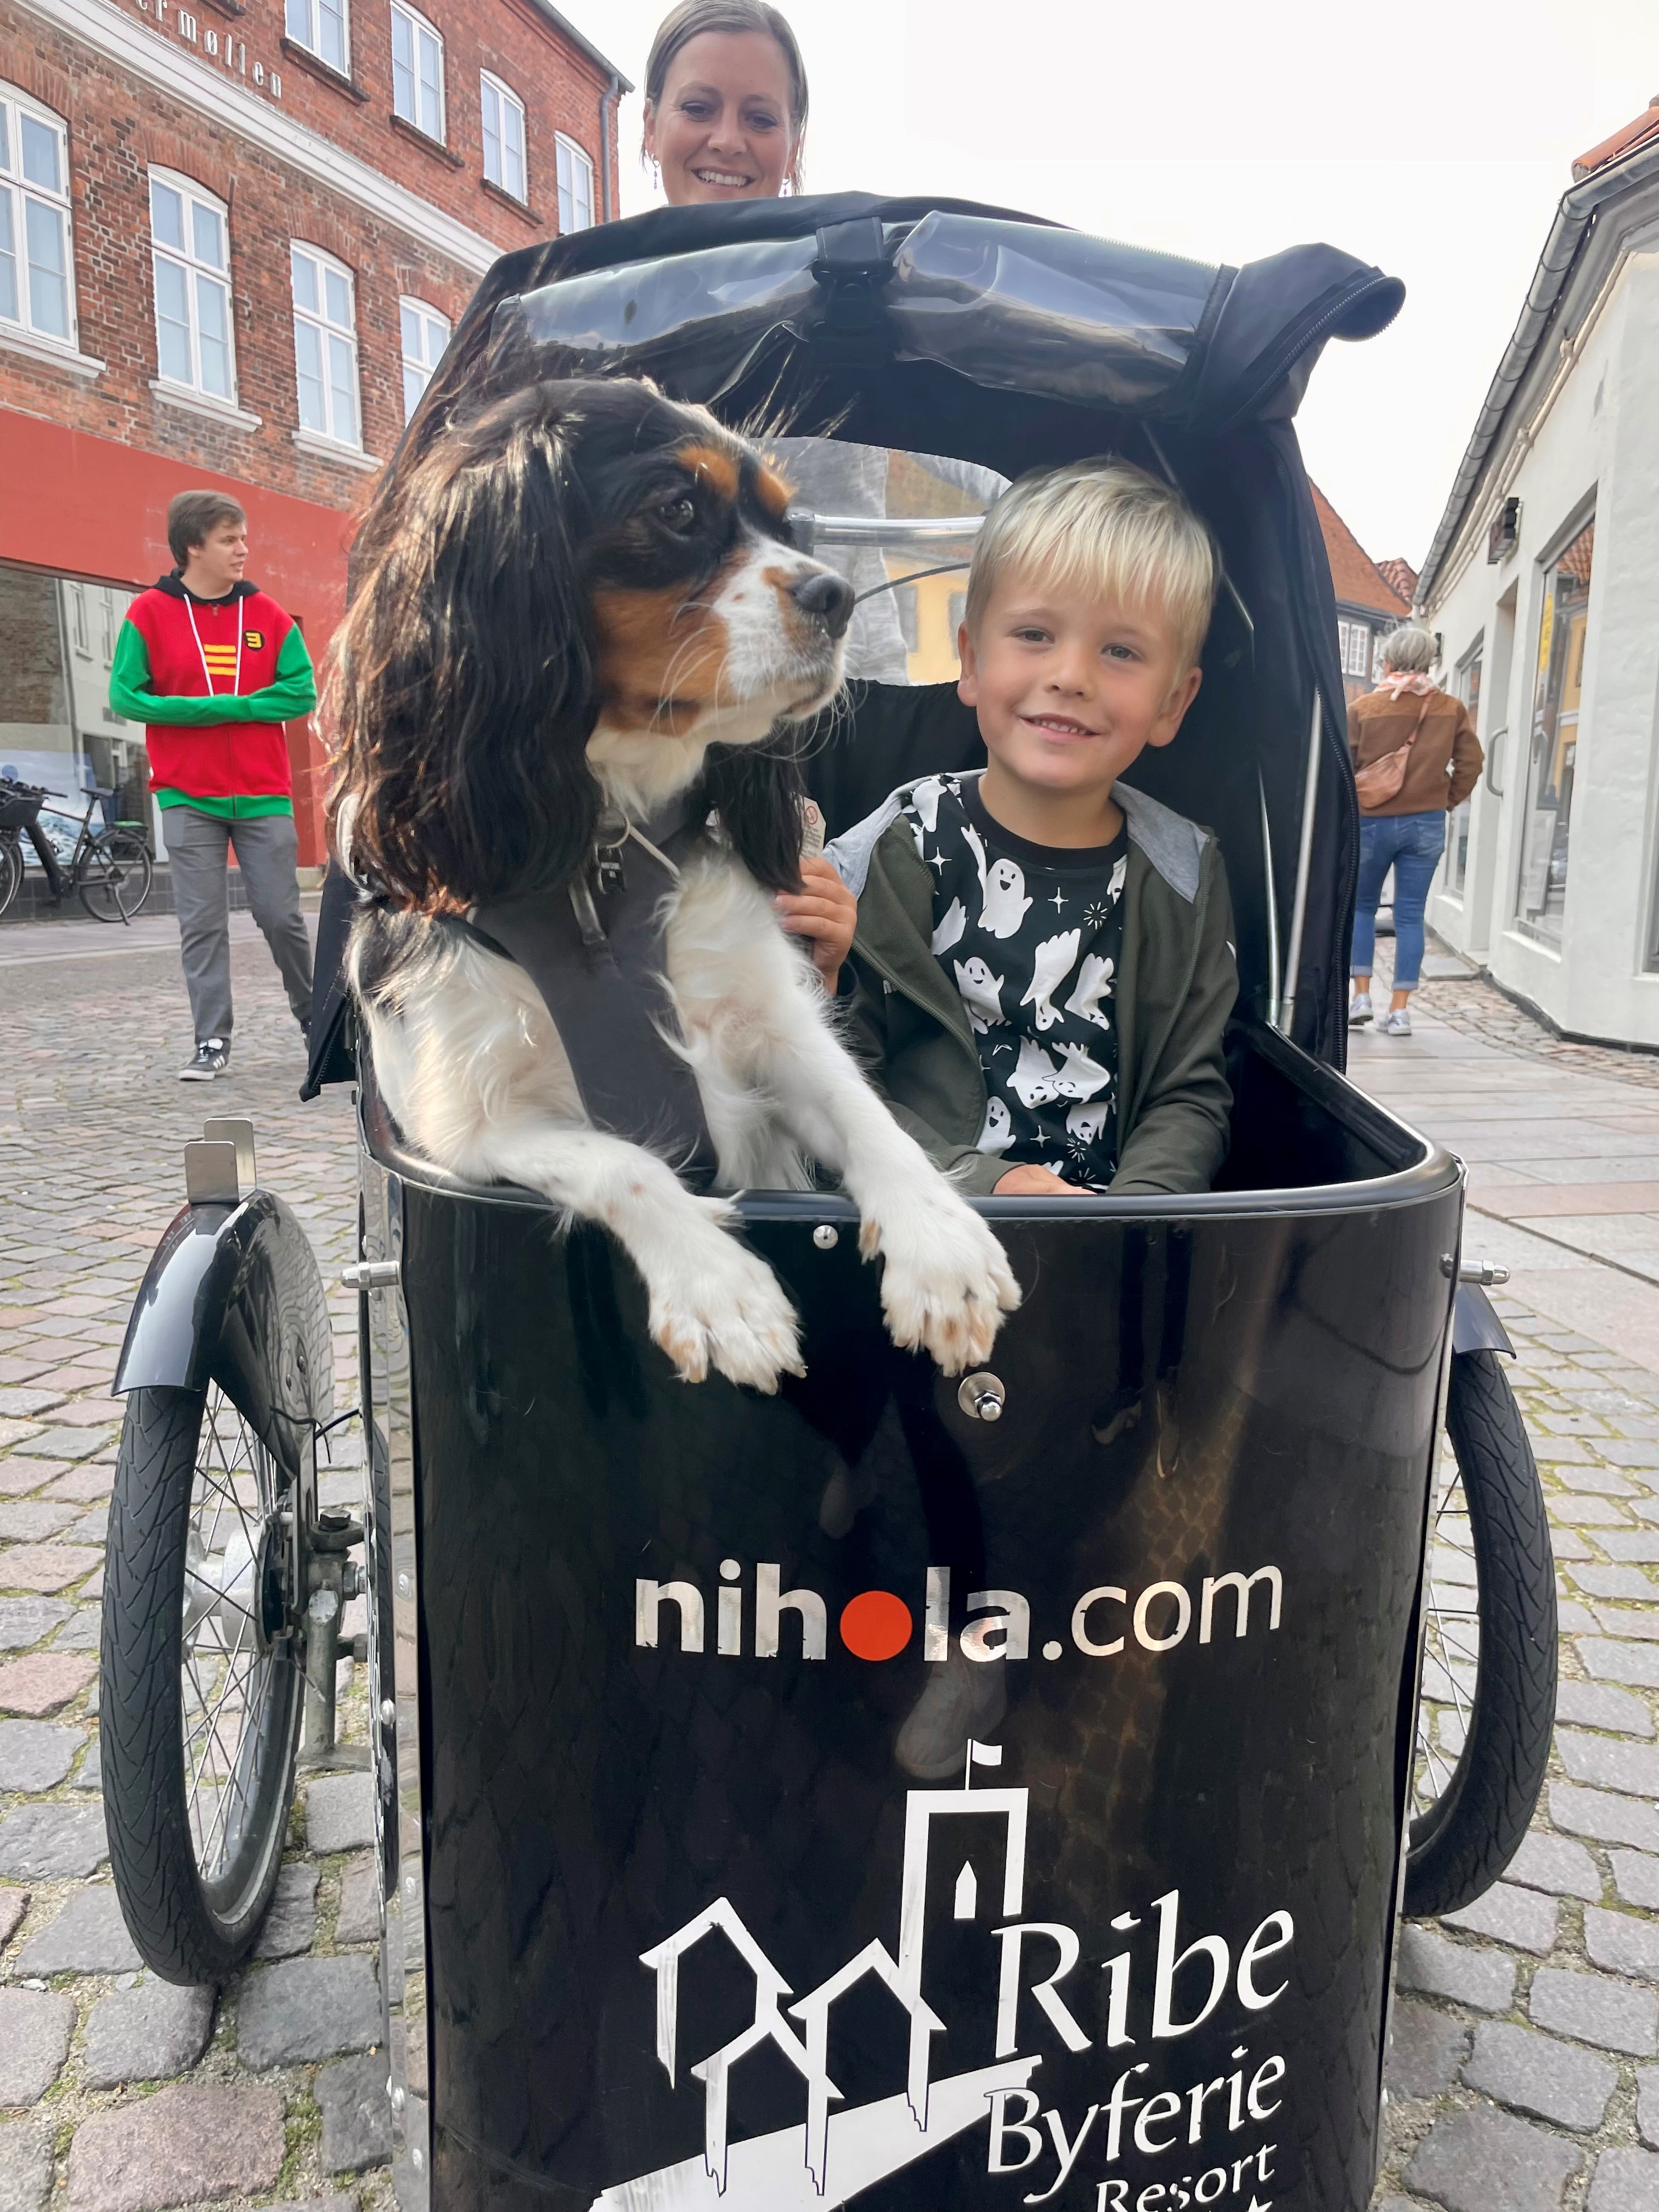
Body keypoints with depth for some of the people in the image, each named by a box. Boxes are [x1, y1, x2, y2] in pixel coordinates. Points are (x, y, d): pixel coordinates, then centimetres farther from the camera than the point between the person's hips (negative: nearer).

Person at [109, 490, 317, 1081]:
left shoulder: (268, 615, 5)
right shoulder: (149, 613, 1)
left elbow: (302, 692, -2)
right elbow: (125, 696, -3)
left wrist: (229, 706, -11)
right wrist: (208, 709, -13)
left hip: (263, 796, 1)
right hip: (188, 799, -1)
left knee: (281, 915, 3)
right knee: (202, 924, 1)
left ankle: (314, 1015, 23)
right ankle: (212, 1041, 8)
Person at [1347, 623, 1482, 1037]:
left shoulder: (1363, 708, -5)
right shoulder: (1451, 709, 2)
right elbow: (1470, 763, 2)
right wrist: (1448, 801, 13)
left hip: (1371, 822, -2)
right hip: (1427, 825, 2)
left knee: (1360, 907, 16)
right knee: (1410, 916, 5)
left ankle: (1360, 995, 7)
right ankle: (1400, 1010, 4)